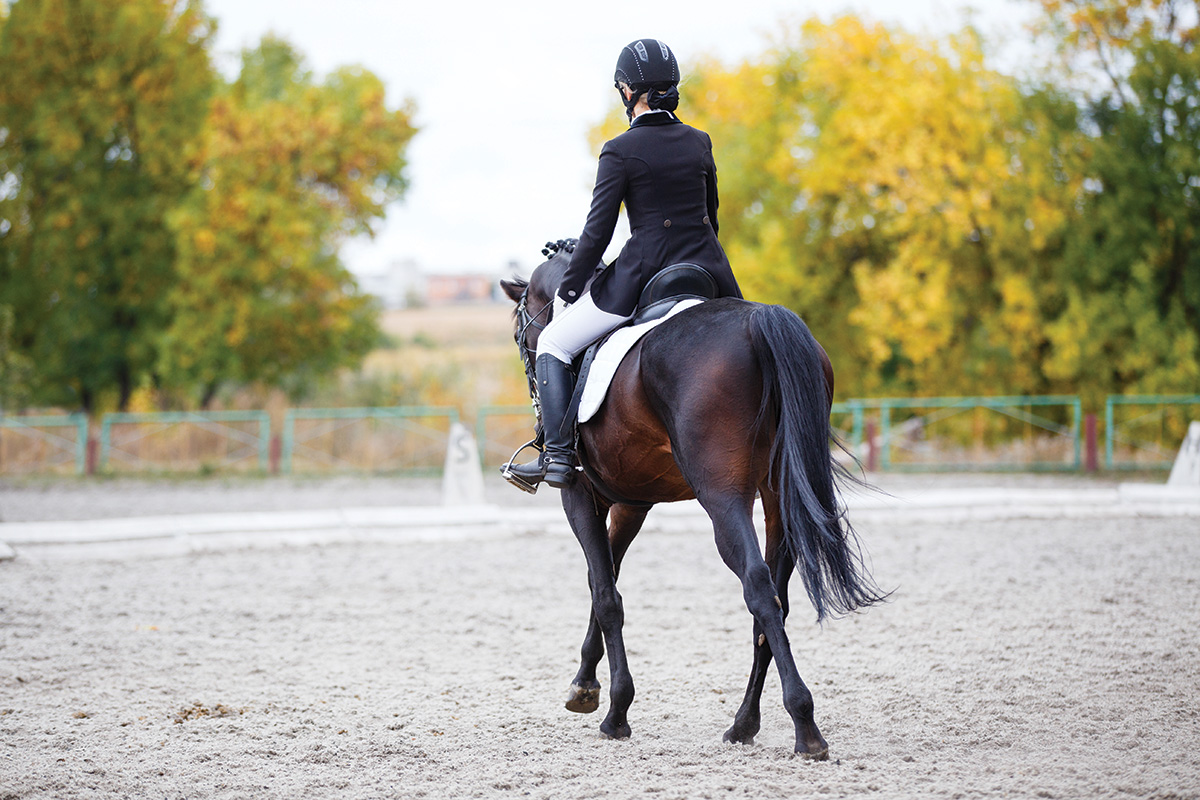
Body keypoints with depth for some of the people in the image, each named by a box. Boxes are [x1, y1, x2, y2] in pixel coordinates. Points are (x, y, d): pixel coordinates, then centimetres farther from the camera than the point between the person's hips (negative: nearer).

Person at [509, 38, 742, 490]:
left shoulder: (620, 152, -8)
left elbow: (597, 232, -7)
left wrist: (567, 290, 5)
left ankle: (558, 456, -1)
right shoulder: (700, 143, 8)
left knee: (552, 344, 11)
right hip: (707, 273, 5)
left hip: (642, 273, -5)